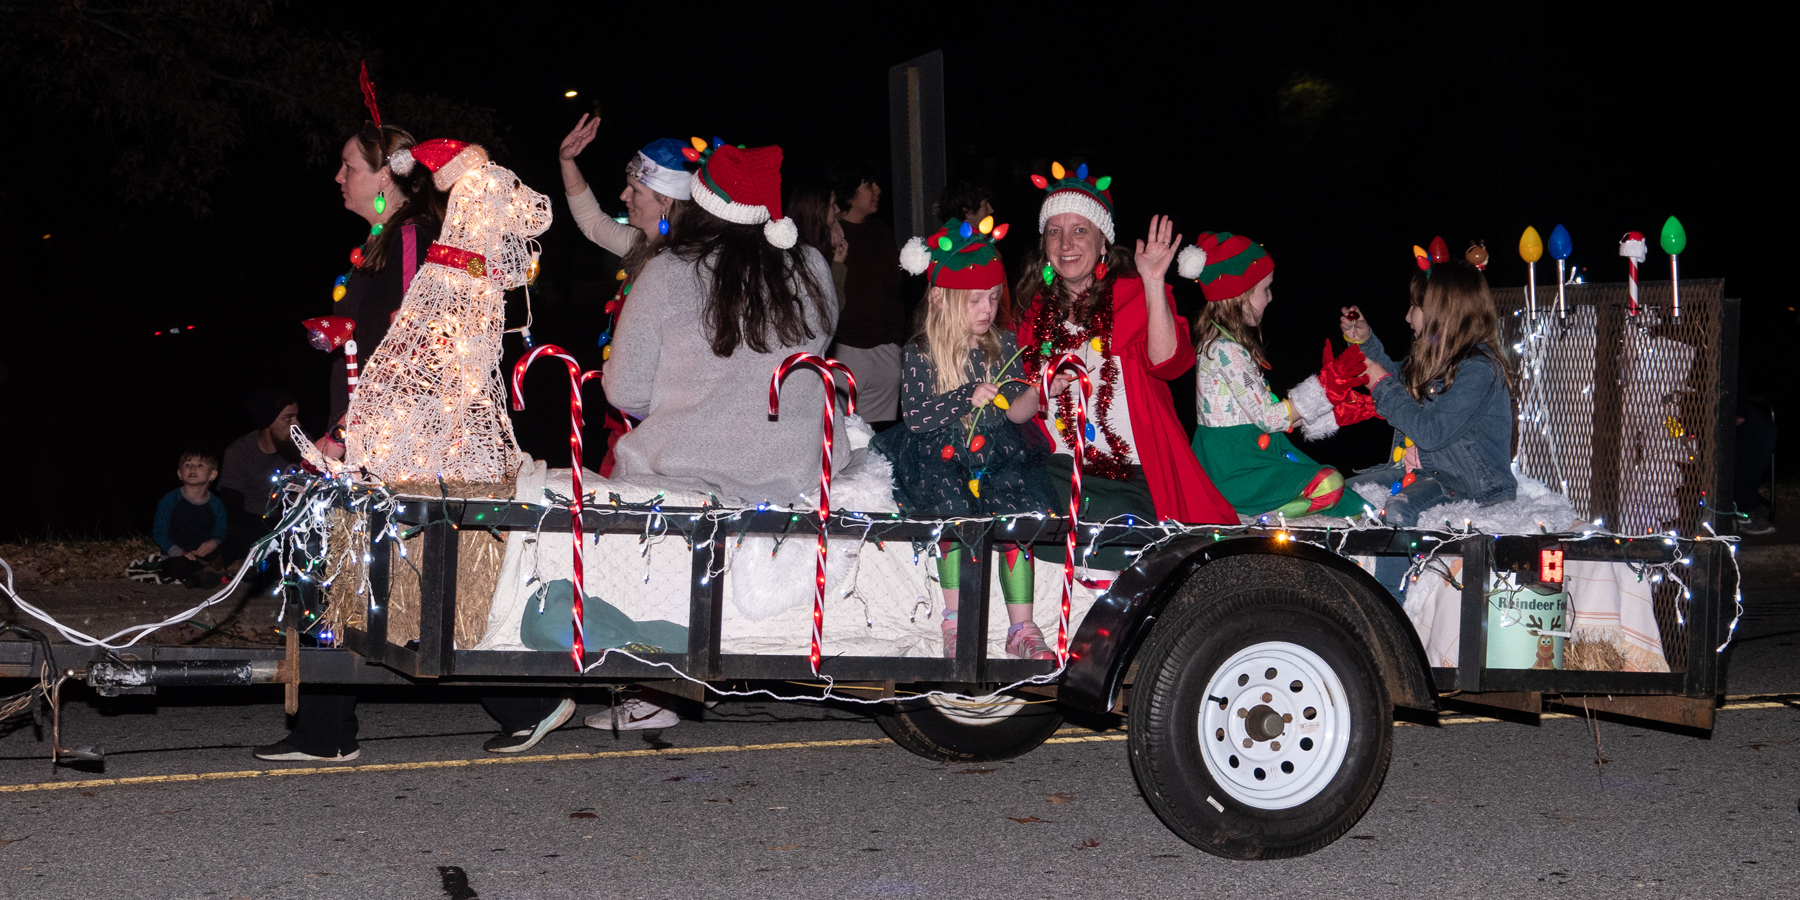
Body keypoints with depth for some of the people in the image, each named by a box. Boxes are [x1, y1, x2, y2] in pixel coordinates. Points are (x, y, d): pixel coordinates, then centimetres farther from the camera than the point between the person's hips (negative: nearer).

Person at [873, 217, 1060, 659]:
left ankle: (1021, 628, -18)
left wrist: (1039, 392, -15)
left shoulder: (1003, 347, 8)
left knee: (1020, 517, -21)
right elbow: (914, 416, -9)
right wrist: (967, 399, -17)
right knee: (956, 514, -30)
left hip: (997, 457, 3)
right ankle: (954, 622, -17)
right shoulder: (920, 354, -1)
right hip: (940, 458, -3)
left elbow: (1015, 412, 5)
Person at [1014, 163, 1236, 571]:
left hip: (1131, 476, -3)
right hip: (1057, 469, 3)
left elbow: (1166, 362, -16)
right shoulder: (1035, 308, 16)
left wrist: (1153, 283, -21)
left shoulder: (1134, 293, 6)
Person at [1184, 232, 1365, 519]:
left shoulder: (1217, 342, 13)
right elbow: (1268, 418, -18)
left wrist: (1337, 412, 13)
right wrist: (1322, 386, -9)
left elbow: (1261, 408, 14)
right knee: (1329, 485, -18)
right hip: (1233, 471, -9)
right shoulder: (1227, 351, -18)